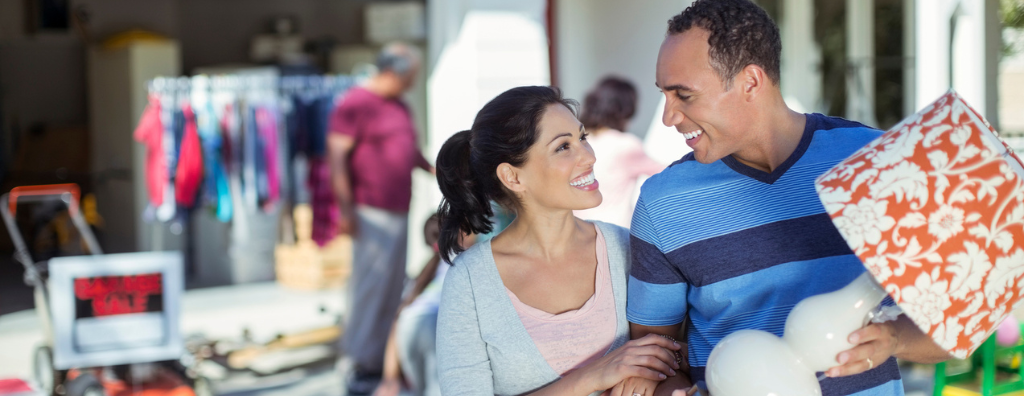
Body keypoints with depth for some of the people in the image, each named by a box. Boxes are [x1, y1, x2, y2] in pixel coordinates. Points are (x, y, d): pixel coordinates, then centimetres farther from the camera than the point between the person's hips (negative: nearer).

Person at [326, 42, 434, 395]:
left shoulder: (400, 107, 18)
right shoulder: (356, 103, -9)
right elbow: (336, 155, -15)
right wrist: (345, 207, -19)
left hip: (399, 213, 9)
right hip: (372, 213, -9)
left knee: (393, 290, 11)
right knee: (370, 285, -9)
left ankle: (382, 362, 18)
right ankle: (361, 367, -3)